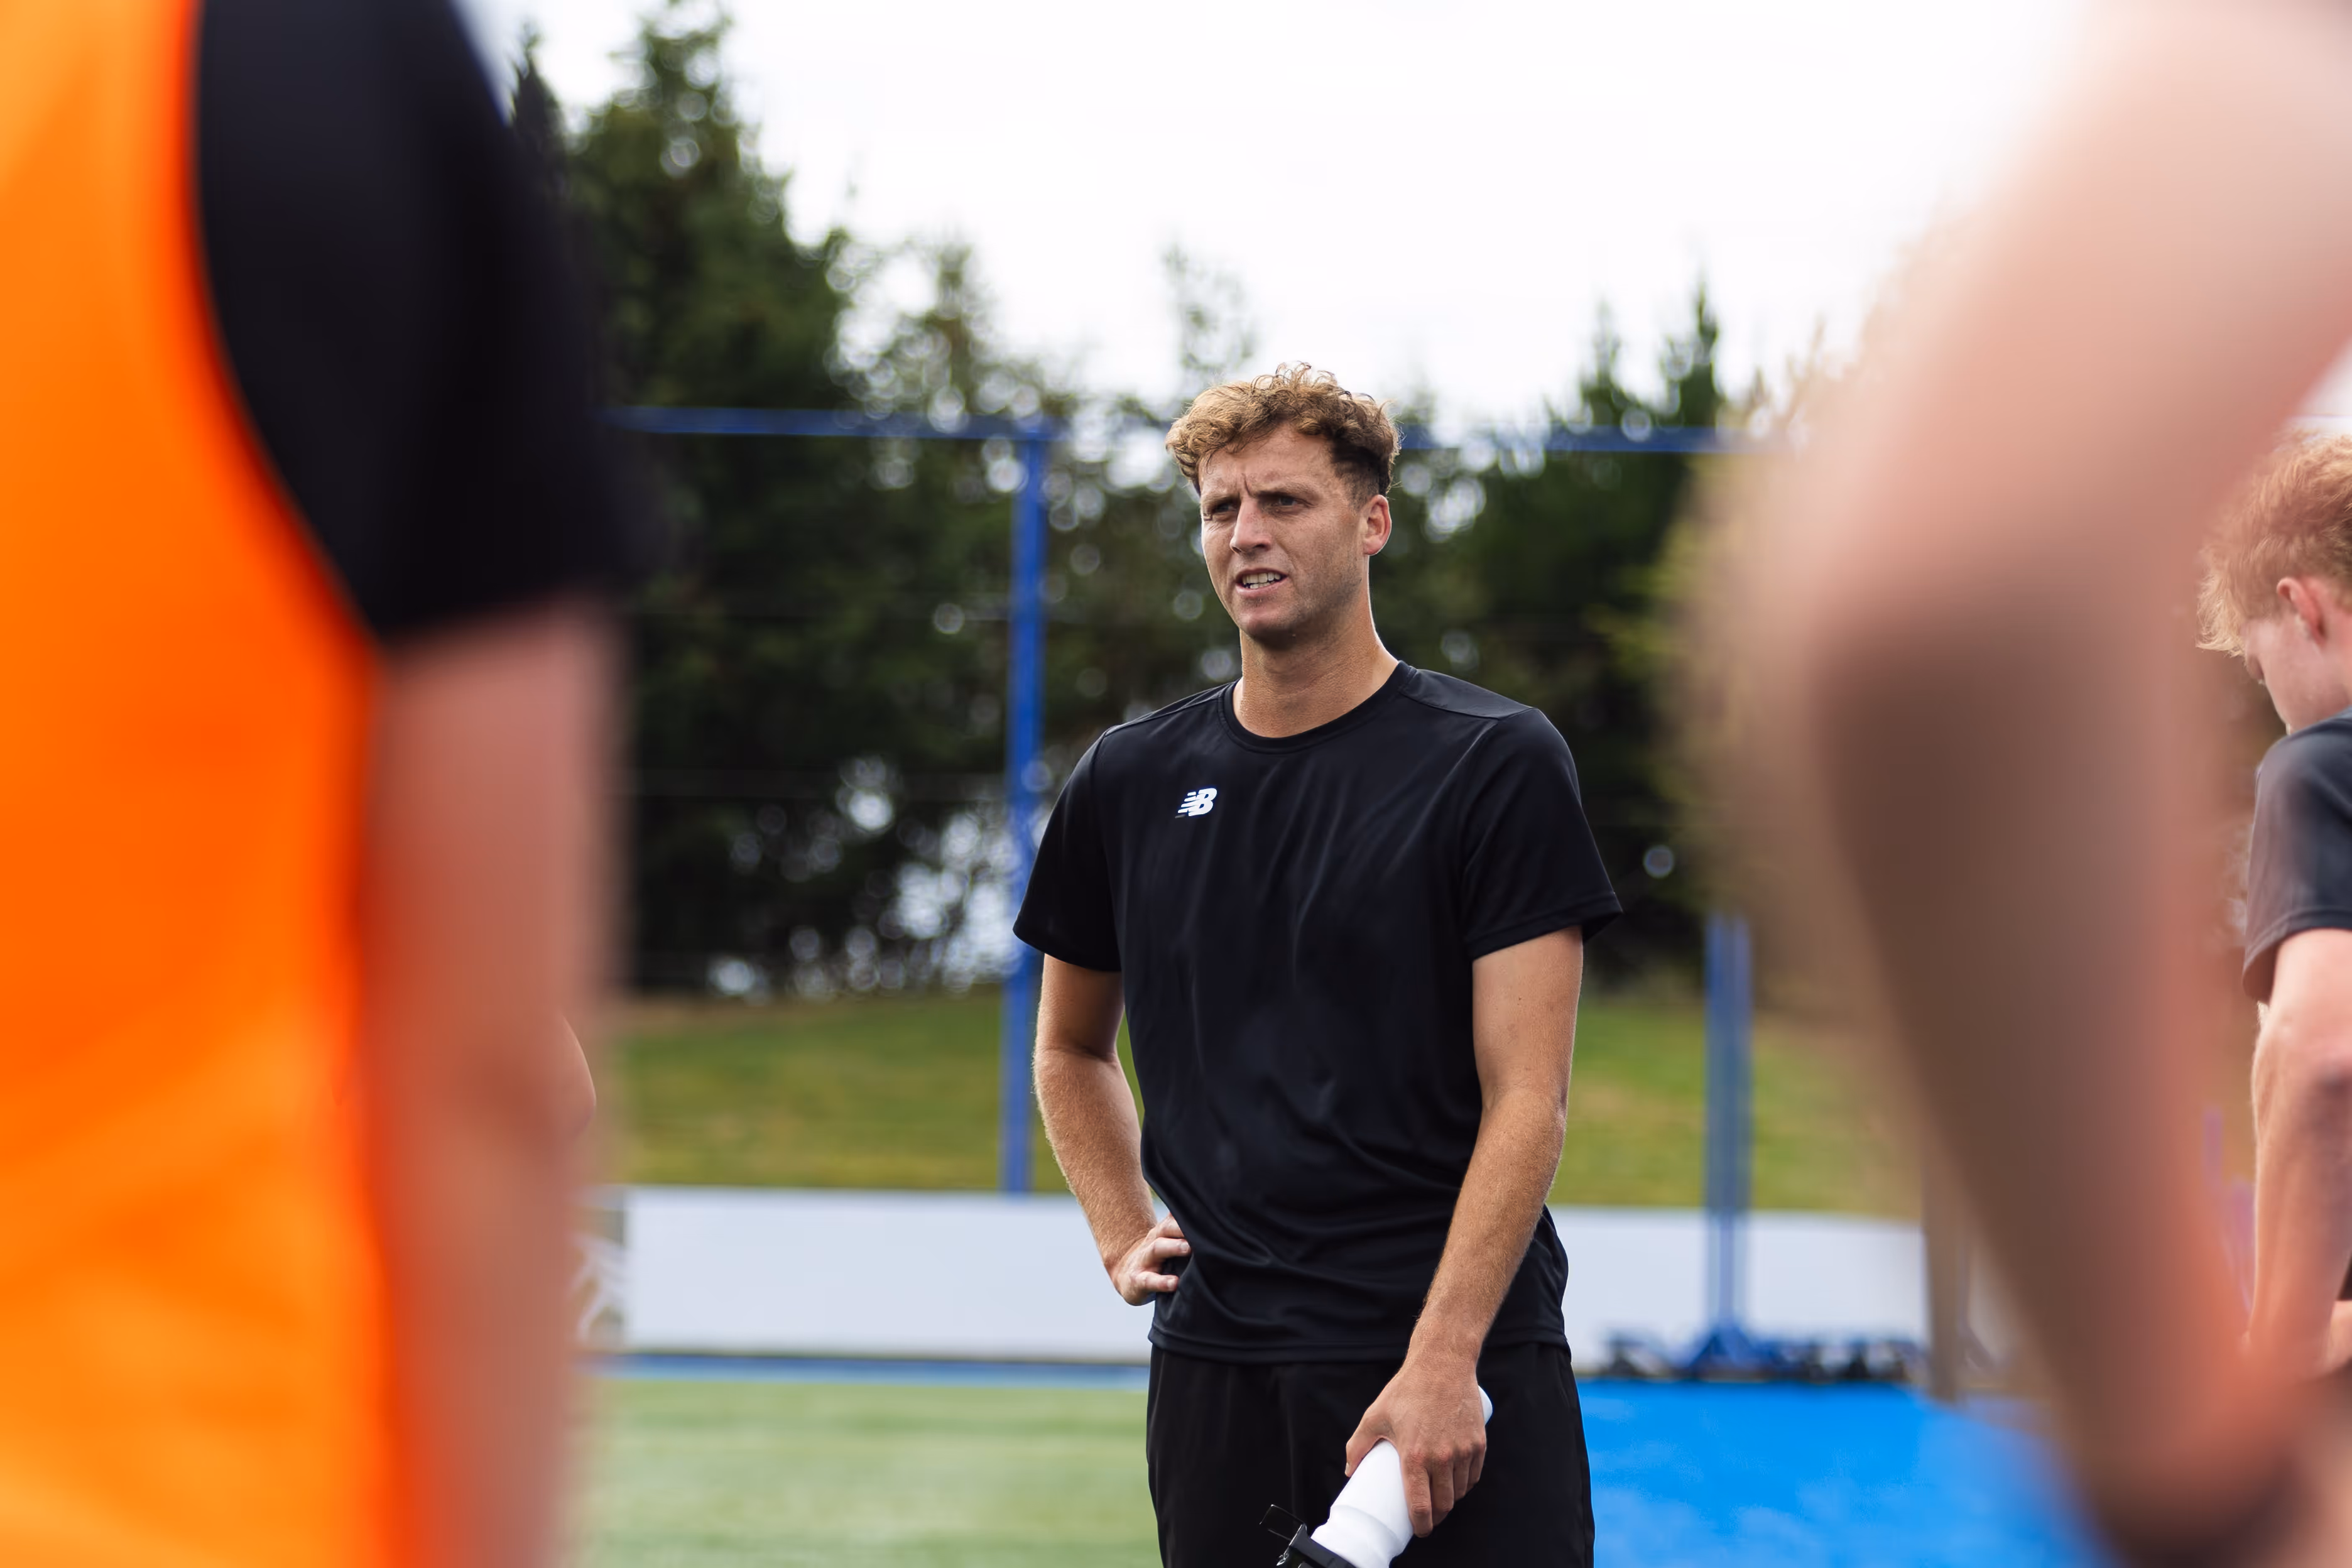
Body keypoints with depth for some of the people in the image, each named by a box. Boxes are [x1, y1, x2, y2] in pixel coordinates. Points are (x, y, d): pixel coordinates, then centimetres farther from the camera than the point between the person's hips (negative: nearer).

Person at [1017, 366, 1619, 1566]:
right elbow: (1070, 1048, 26)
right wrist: (1124, 1238, 11)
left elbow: (1525, 1096, -8)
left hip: (1457, 1379, -4)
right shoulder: (1130, 783, 10)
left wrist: (1443, 1358, -17)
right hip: (1216, 1368, 4)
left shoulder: (1497, 765, -3)